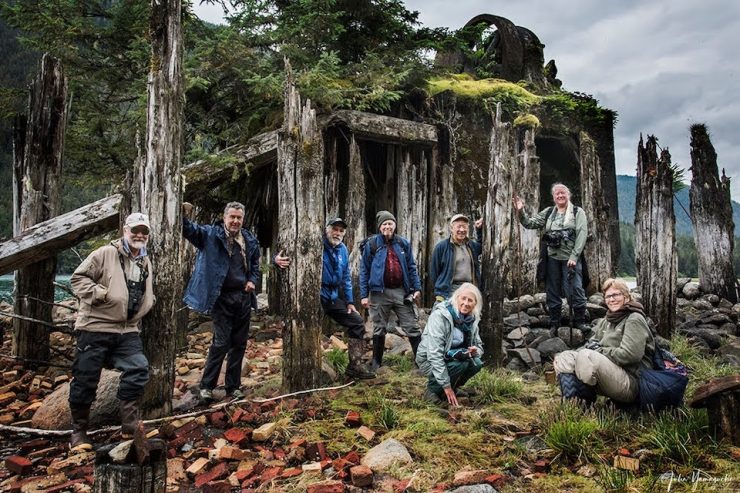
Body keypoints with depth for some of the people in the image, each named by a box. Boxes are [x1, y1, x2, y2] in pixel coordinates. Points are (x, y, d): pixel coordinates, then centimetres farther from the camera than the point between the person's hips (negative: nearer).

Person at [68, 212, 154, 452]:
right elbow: (78, 278, -10)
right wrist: (100, 293, -21)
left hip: (127, 329, 5)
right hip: (95, 327, -5)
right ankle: (78, 431, 19)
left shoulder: (146, 262, 14)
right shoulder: (105, 254, -8)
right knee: (85, 379, 2)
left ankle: (129, 420, 3)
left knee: (138, 369, -10)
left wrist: (147, 301, 10)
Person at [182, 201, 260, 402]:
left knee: (239, 344, 10)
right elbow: (190, 230, -17)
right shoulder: (211, 234, -5)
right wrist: (183, 216, -37)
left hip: (244, 297, 5)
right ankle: (206, 386, 12)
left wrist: (253, 280, 5)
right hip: (222, 298, -5)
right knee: (221, 343, -5)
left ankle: (233, 386, 23)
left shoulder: (250, 240, 8)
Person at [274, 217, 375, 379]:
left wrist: (350, 302, 12)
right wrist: (278, 258, -43)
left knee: (357, 323, 8)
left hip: (334, 297, 7)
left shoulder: (343, 249, 7)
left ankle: (355, 366, 16)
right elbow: (292, 251, -19)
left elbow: (346, 278, 15)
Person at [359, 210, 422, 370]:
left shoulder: (403, 243, 7)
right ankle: (377, 362, 23)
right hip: (380, 292, -2)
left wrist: (417, 288, 3)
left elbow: (411, 267, 11)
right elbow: (364, 271, 0)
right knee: (379, 329, 10)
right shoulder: (371, 244, -1)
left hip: (401, 292, 2)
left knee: (412, 327, 2)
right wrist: (364, 294, -4)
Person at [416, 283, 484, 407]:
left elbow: (479, 345, 8)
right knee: (461, 363, -29)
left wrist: (476, 351, -19)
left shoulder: (471, 319, -4)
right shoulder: (439, 315, -25)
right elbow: (435, 353, -29)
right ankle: (433, 389, -8)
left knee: (476, 363, -17)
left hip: (449, 358, 7)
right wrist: (446, 386, -29)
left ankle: (453, 386, 8)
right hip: (429, 360, -6)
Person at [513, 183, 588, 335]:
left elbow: (582, 234, -6)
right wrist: (521, 212, -9)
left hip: (571, 258, -3)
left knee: (575, 289, -7)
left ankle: (580, 321, 7)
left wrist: (574, 256, -15)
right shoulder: (548, 212, 12)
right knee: (553, 292, 8)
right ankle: (554, 324, 19)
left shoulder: (577, 212, 2)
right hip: (552, 258, 3)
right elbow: (530, 224, 9)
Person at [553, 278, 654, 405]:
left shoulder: (634, 320, -4)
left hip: (631, 382, -8)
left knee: (586, 357, -31)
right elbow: (592, 344, 15)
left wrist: (599, 351, -9)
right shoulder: (606, 321, 21)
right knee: (564, 357, -6)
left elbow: (629, 355, -17)